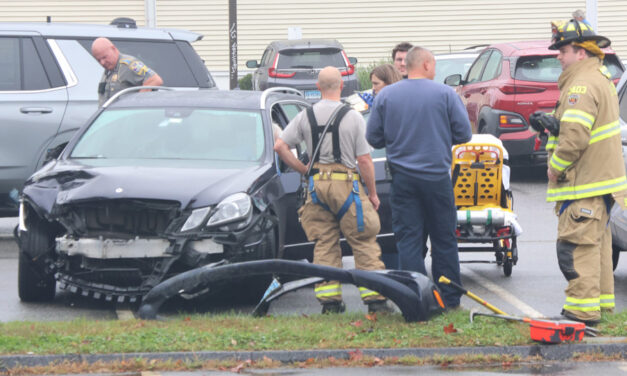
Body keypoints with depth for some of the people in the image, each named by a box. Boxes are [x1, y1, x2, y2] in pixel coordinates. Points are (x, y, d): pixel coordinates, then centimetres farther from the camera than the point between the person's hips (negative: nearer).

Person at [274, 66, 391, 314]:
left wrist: (303, 169, 10)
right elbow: (364, 159, -7)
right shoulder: (353, 117, -6)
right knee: (364, 243, 0)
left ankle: (329, 299, 6)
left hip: (317, 183, 4)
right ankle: (375, 299, -4)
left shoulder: (305, 117, 5)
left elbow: (280, 146, 1)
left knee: (324, 243, 9)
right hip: (346, 182, -4)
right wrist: (373, 193, 2)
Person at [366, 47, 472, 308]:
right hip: (437, 176, -1)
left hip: (402, 177, 1)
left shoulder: (385, 96, 1)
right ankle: (450, 301, 13)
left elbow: (373, 138, 4)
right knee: (444, 240, 8)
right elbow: (463, 133, -2)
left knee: (408, 240, 4)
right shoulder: (445, 93, -4)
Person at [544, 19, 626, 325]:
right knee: (597, 242, 19)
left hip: (584, 186, -11)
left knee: (576, 246, -10)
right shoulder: (602, 79, 15)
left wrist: (555, 167, -13)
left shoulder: (583, 85, -20)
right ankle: (602, 300, 27)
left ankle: (582, 310, -12)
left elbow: (574, 137, -26)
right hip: (602, 178, 11)